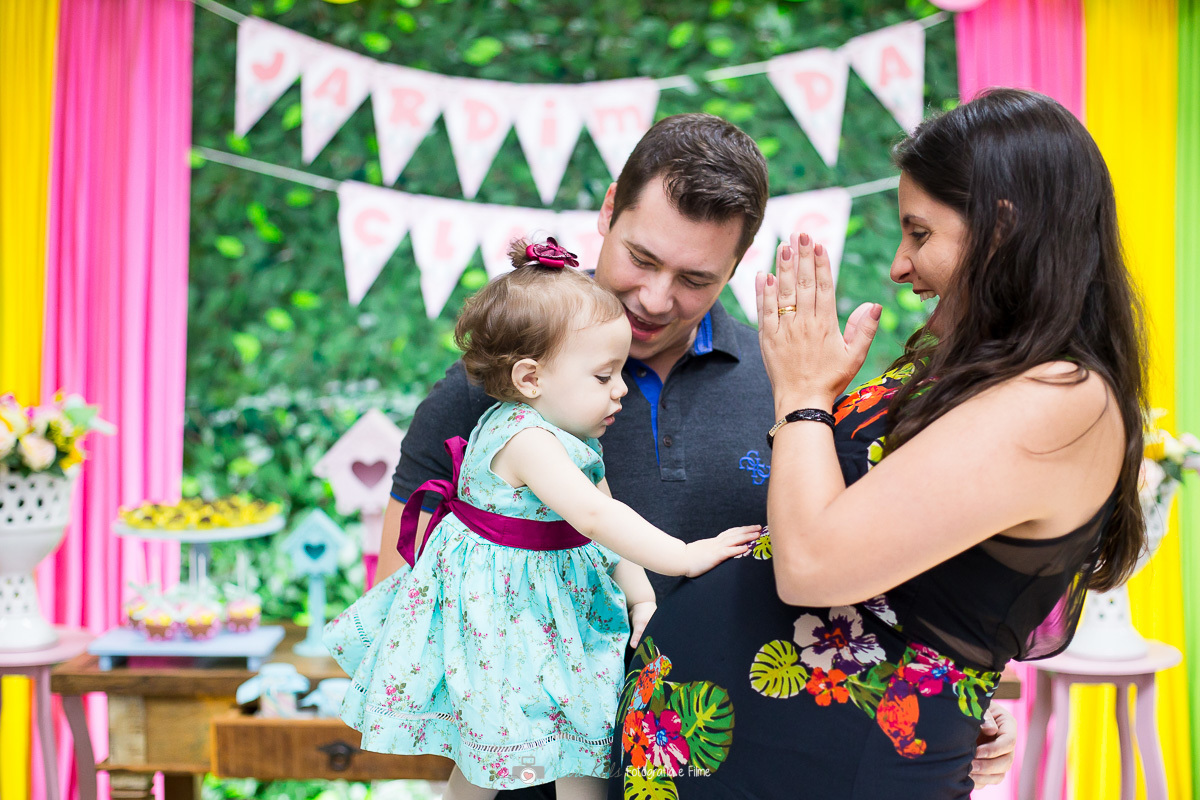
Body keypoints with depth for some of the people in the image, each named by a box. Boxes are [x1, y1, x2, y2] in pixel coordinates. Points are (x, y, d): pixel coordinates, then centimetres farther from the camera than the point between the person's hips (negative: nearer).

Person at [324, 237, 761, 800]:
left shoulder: (575, 440, 6)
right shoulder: (524, 437, -25)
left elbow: (608, 529, 11)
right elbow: (594, 517, -34)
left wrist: (641, 597, 1)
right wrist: (683, 557, -32)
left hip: (560, 605, 9)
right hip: (500, 608, -9)